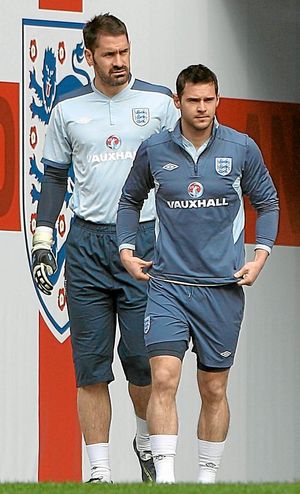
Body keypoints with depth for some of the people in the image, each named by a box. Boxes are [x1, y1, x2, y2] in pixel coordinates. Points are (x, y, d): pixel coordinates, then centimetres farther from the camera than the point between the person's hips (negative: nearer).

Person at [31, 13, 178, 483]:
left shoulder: (159, 101, 4)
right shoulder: (68, 109, 8)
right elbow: (55, 177, 14)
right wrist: (42, 241, 6)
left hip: (145, 239, -1)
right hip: (86, 245, 1)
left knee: (143, 360, -7)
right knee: (91, 365, -1)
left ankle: (146, 440, 21)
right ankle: (99, 470, 2)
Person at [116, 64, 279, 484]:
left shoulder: (242, 149, -1)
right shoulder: (154, 150, 1)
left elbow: (267, 203, 12)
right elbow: (130, 200, 17)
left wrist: (260, 255, -1)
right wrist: (126, 249, 5)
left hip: (223, 287, 1)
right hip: (168, 285, -1)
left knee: (214, 389, 7)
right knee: (164, 378, -16)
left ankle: (208, 477, 18)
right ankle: (164, 476, -18)